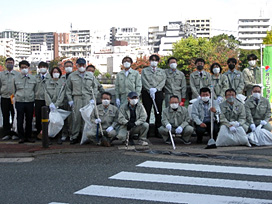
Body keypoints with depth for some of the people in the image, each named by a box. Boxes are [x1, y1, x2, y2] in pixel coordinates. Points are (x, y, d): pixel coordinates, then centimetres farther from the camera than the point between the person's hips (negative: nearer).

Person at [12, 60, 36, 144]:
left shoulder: (33, 78, 8)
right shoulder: (16, 78, 6)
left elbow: (35, 90, 13)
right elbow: (14, 91, 15)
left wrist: (33, 98, 8)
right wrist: (17, 98, 12)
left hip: (30, 102, 1)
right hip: (19, 102, -1)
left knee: (29, 120, 5)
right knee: (20, 120, -1)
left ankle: (28, 136, 16)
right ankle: (21, 137, 8)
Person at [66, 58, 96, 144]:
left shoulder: (90, 76, 12)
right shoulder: (72, 76, 8)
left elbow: (94, 88, 16)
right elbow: (68, 89, 9)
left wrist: (92, 99, 6)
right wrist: (70, 100, 1)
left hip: (88, 99, 1)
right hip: (76, 99, -1)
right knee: (76, 118, -6)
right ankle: (74, 137, 1)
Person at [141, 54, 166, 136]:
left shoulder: (162, 71, 16)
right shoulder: (144, 71, 12)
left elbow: (163, 82, 3)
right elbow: (144, 81, -1)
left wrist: (156, 89, -13)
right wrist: (150, 89, -16)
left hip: (158, 93, 1)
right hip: (146, 93, -1)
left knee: (158, 113, 0)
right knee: (146, 113, -3)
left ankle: (158, 132, 5)